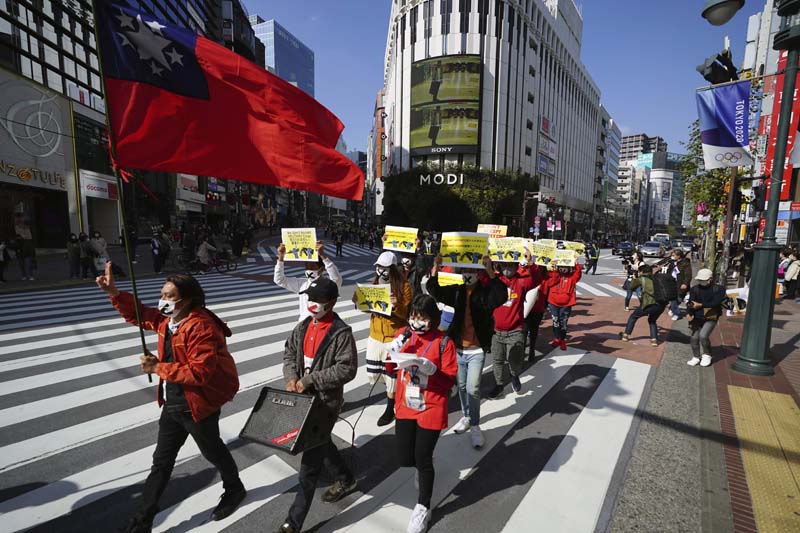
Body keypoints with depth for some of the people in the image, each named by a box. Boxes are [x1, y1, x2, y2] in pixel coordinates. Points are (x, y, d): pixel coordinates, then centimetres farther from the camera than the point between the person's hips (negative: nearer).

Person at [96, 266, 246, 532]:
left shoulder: (201, 327, -29)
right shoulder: (167, 319, 0)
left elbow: (201, 372, -33)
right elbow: (138, 313, 15)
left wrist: (159, 368, -27)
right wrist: (114, 292, 0)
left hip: (198, 405, -8)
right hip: (172, 404, 8)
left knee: (212, 451, 16)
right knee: (161, 460, 19)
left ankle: (234, 490, 43)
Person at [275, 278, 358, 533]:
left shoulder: (342, 332, -19)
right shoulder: (303, 326, 3)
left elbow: (347, 369, -22)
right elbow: (289, 352, 11)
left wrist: (309, 380, -22)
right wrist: (291, 378, -8)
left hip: (326, 401, -8)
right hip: (303, 397, 8)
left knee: (310, 463, 1)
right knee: (321, 443, 27)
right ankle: (345, 479, 52)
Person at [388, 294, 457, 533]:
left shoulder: (443, 342, -12)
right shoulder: (404, 335, -1)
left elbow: (449, 378, -11)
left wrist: (429, 368, -27)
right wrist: (396, 350, -13)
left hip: (431, 408, -4)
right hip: (405, 406, 4)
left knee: (422, 459, 3)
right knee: (404, 458, 10)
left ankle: (423, 508, 29)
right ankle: (423, 465, 47)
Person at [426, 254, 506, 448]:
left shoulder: (486, 292, -11)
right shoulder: (457, 291, -2)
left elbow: (501, 296, -32)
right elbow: (435, 292, -16)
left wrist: (490, 272, -42)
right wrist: (435, 268, -31)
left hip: (477, 350, -4)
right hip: (458, 348, 4)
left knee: (473, 389, -6)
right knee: (462, 386, 19)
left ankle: (475, 425, 13)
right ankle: (466, 416, 40)